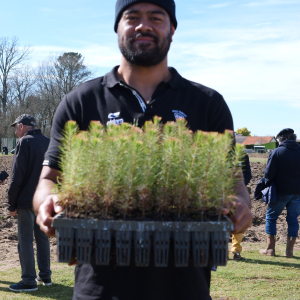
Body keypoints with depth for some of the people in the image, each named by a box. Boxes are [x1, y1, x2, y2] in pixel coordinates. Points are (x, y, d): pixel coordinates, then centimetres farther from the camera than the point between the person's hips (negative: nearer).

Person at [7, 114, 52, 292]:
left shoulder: (25, 142, -10)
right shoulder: (48, 143, 12)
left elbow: (17, 177, -14)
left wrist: (12, 204, -10)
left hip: (26, 201, -7)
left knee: (26, 241, -2)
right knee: (43, 238, 15)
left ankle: (29, 281, -1)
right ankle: (45, 276, 20)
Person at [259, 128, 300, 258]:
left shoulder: (277, 152, -8)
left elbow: (268, 174, -10)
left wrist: (268, 184, 8)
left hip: (280, 192, -3)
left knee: (271, 217, 9)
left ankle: (270, 248, 8)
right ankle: (289, 249, 11)